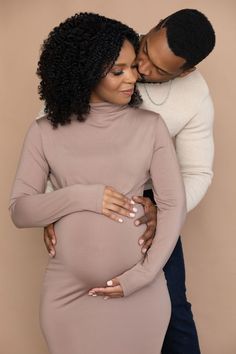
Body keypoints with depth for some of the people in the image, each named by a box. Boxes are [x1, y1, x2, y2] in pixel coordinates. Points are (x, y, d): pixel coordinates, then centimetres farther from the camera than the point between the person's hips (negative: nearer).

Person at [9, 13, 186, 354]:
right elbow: (19, 211, -2)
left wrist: (144, 274, -11)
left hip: (140, 291, 0)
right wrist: (82, 196, -16)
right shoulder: (45, 132, -1)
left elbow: (174, 205, -3)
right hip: (68, 290, 0)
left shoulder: (150, 125, -1)